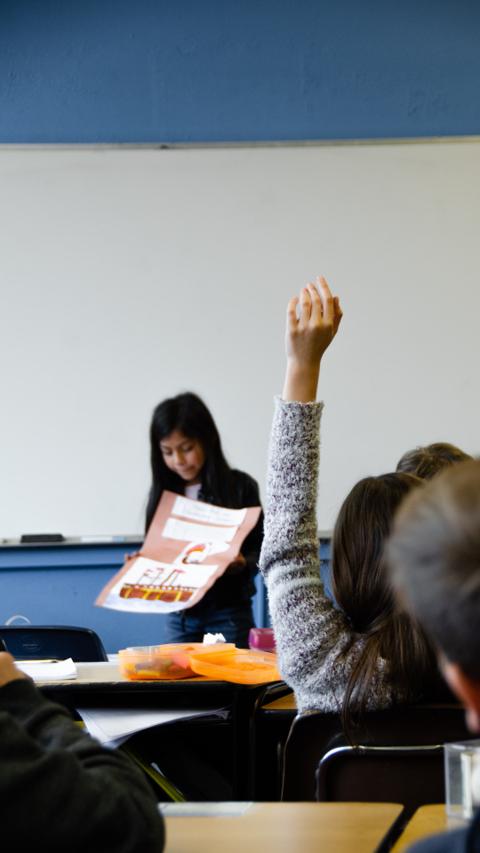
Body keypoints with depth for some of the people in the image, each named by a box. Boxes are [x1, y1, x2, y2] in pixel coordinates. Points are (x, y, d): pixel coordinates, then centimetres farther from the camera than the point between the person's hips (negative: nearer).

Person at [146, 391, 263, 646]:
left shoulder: (240, 487, -4)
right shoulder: (163, 492, 6)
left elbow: (260, 550, -2)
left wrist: (241, 564, -21)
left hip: (227, 614, -3)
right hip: (178, 617, 3)